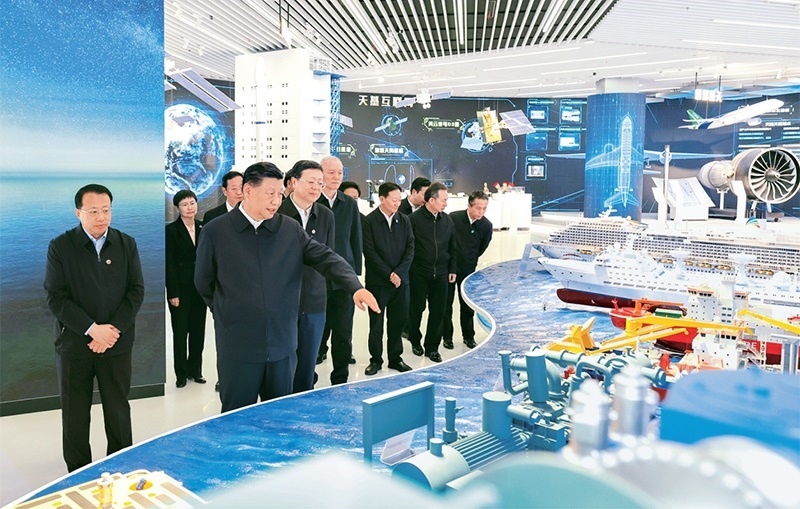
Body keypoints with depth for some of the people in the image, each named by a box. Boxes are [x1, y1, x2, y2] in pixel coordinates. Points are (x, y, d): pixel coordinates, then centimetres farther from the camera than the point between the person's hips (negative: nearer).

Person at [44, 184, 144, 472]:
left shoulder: (126, 244, 3)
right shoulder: (60, 247, -3)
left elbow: (136, 291, 0)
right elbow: (55, 297, -8)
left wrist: (113, 329, -11)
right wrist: (92, 329, -16)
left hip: (117, 343, 1)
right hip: (74, 343, -1)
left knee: (118, 410, 9)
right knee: (75, 414, 8)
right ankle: (78, 474, 23)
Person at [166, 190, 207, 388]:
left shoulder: (203, 228, 6)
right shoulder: (171, 230, -6)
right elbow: (169, 263, -8)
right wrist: (173, 293, -12)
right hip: (181, 288, -4)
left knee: (198, 331, 9)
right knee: (180, 332, 4)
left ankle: (195, 370, 22)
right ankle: (181, 373, 15)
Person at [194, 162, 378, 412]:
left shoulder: (290, 229, 3)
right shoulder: (215, 231, -4)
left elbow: (326, 257, -6)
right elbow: (203, 282, 7)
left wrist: (355, 287, -21)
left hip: (282, 345, 3)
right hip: (238, 347, -2)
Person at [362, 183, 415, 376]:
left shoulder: (404, 220, 7)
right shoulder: (369, 221, -6)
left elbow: (410, 249, 4)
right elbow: (370, 252, -10)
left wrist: (399, 272, -9)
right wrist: (388, 274, -13)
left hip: (400, 279, 4)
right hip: (377, 281, -4)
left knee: (398, 320, 8)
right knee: (376, 322, 5)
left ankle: (395, 358, 21)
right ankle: (375, 360, 17)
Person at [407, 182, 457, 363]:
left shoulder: (447, 220, 5)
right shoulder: (414, 219, -11)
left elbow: (453, 247, 13)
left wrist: (452, 269, 11)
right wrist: (409, 269, -9)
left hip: (441, 274, 4)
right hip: (419, 274, -4)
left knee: (438, 311, 6)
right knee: (416, 308, 10)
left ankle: (432, 347, 19)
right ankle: (415, 341, 33)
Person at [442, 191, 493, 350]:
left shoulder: (486, 225, -10)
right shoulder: (453, 218, -17)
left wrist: (469, 261, 12)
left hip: (468, 270, 2)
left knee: (468, 305, 10)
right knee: (446, 304, 8)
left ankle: (468, 336, 24)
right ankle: (447, 337, 19)